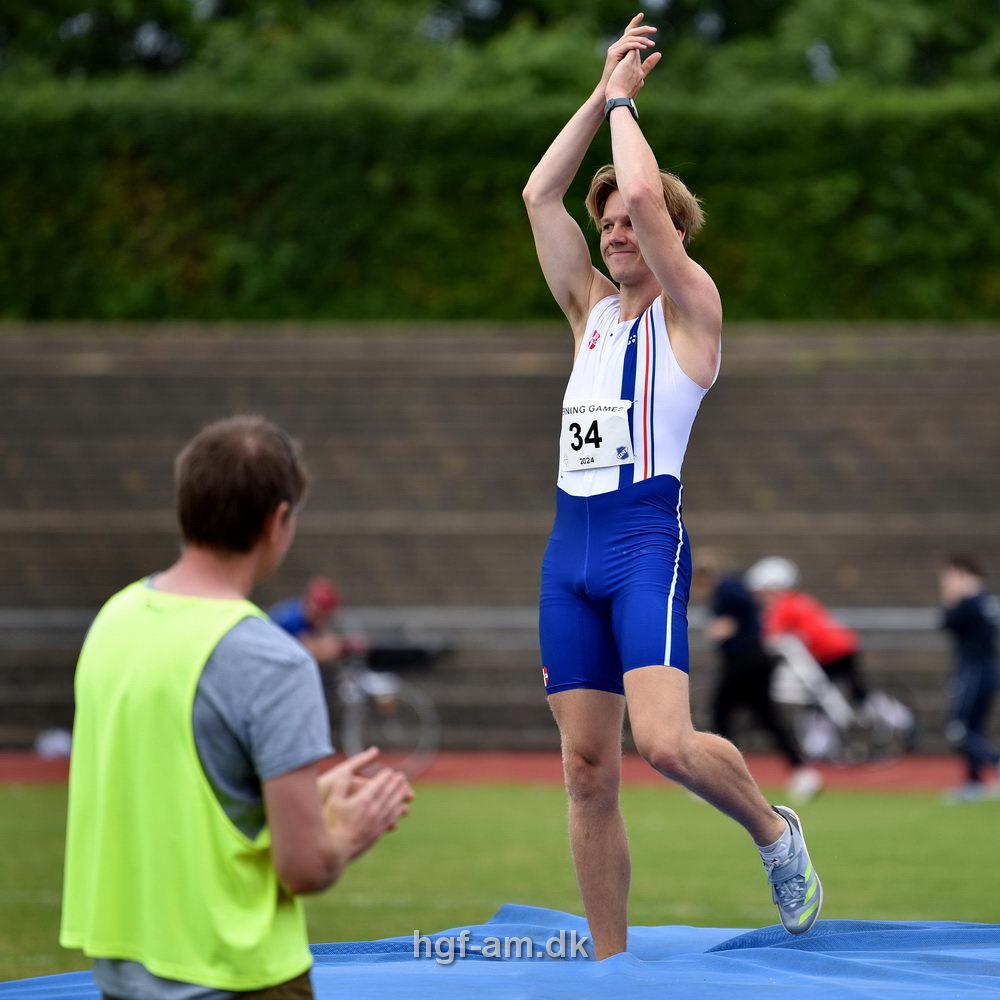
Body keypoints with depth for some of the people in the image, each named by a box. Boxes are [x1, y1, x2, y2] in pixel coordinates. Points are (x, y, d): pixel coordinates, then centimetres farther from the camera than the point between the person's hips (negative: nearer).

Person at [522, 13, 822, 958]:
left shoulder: (688, 308, 1)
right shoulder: (591, 310, 18)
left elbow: (646, 193, -12)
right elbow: (540, 194, 14)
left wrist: (625, 102, 2)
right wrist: (601, 93, 13)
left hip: (645, 537, -6)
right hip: (569, 545, 6)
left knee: (663, 739, -23)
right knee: (587, 772, 3)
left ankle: (773, 830, 6)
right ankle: (611, 964, 9)